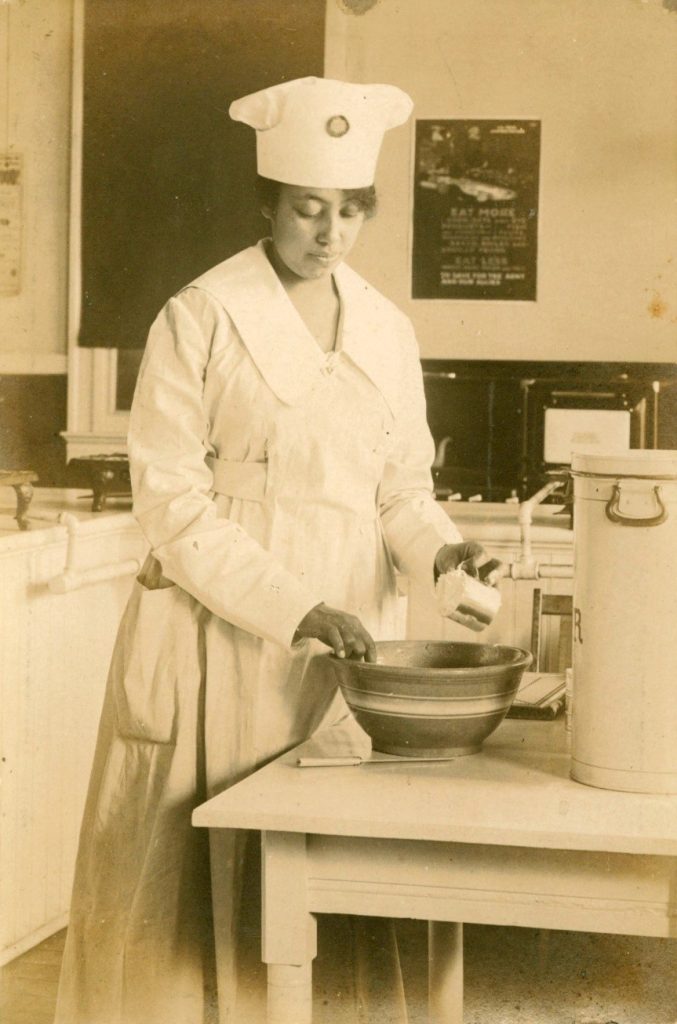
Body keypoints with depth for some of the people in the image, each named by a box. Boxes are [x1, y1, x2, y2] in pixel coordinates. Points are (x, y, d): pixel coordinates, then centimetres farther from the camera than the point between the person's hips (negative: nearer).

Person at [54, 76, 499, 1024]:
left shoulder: (388, 330, 10)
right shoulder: (200, 319, -5)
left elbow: (401, 485, 14)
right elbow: (171, 503, -9)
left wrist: (438, 548, -8)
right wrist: (296, 609, -17)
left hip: (350, 640, 4)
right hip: (222, 643, -4)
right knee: (200, 894, -1)